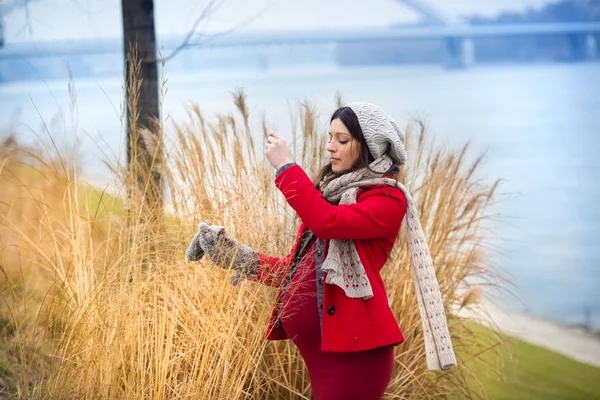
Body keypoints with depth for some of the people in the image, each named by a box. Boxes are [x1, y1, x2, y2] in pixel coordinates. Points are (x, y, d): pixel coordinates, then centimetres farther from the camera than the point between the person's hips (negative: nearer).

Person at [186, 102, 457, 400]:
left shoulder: (388, 199, -8)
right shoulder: (333, 191, 17)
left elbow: (328, 222, -25)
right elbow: (303, 268, 18)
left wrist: (285, 167, -18)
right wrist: (248, 262, 4)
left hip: (351, 349, -8)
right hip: (317, 348, 8)